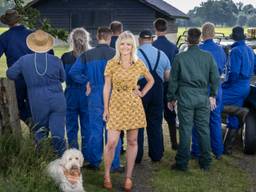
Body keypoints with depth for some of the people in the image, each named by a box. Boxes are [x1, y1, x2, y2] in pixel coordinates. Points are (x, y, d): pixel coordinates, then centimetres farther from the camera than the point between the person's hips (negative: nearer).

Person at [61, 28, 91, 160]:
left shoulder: (65, 58, -9)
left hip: (71, 95, 0)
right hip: (87, 95, 0)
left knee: (71, 126, 11)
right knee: (87, 126, 11)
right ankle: (87, 155, 17)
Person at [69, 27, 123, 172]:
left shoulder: (87, 55, -2)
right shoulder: (116, 54, -8)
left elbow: (73, 72, -7)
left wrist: (87, 82, 3)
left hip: (95, 97, 2)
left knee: (95, 130, 11)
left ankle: (94, 162, 20)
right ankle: (115, 164, 11)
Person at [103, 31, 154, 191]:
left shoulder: (139, 64, 1)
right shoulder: (111, 64, -3)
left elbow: (151, 80, 17)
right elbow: (107, 87, 0)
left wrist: (143, 93, 3)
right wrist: (106, 109, -3)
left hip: (134, 106, 2)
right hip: (117, 105, -2)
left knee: (132, 142, 6)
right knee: (112, 143, -7)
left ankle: (129, 177, 17)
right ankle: (107, 175, 14)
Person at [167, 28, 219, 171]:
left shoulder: (180, 57, -3)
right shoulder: (208, 57, 1)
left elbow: (173, 80, 2)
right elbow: (215, 78, 3)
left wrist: (171, 98, 11)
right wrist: (213, 95, 15)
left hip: (185, 97, -2)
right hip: (203, 97, 2)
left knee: (185, 130, 3)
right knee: (204, 129, 10)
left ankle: (182, 163, 9)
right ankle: (205, 162, 19)